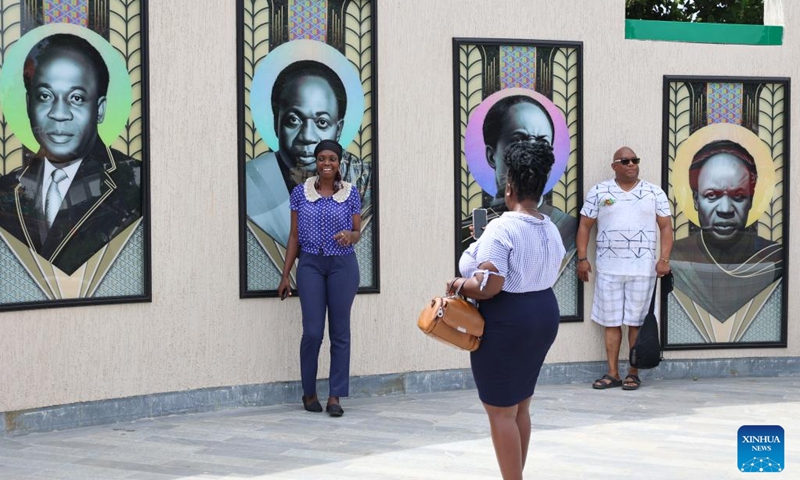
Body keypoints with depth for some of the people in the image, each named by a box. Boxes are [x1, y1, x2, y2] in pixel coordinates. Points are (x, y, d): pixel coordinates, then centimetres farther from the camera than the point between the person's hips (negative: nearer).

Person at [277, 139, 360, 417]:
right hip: (310, 264, 0)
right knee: (312, 331, -4)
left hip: (342, 265, 0)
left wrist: (349, 235, -17)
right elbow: (294, 236, 7)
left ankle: (335, 396, 7)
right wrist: (286, 275, 5)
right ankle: (309, 393, 14)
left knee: (340, 331, 1)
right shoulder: (300, 193, 4)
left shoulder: (351, 194, 4)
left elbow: (358, 233, 8)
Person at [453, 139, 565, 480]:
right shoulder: (551, 230, 7)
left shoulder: (501, 229, -20)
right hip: (543, 314, 9)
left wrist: (459, 284, -7)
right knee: (520, 405, 18)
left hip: (506, 322, -9)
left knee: (500, 411, -1)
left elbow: (488, 287, -26)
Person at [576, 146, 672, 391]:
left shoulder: (654, 193, 6)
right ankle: (612, 373, 10)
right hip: (608, 268, 1)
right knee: (611, 321, 4)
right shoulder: (599, 192, 5)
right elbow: (585, 226, 7)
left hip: (643, 269, 0)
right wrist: (582, 258, -2)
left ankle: (634, 373, 9)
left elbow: (665, 227, 5)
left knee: (637, 322, 2)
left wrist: (664, 259, -7)